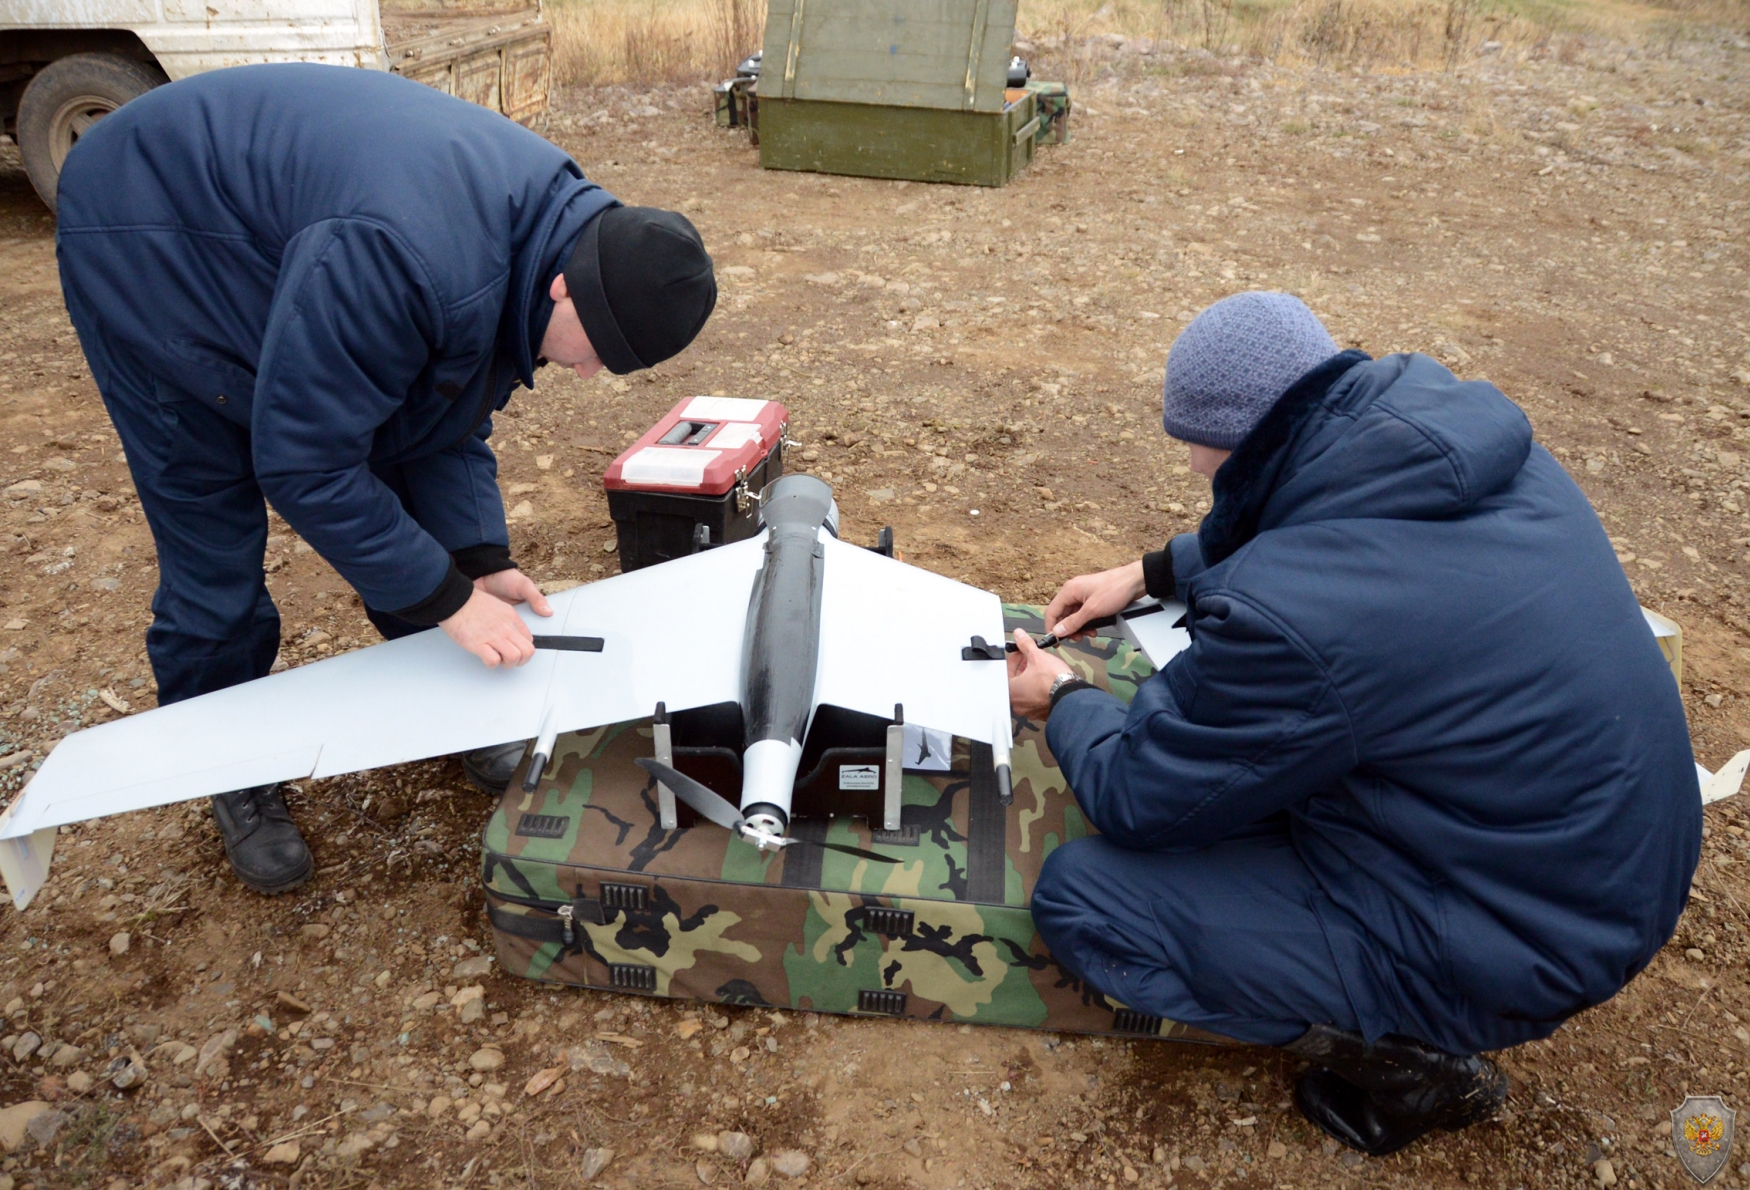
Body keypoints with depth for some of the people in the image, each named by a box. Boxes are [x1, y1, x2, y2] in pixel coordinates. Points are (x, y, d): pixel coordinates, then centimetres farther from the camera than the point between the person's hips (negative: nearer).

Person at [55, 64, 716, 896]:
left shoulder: (560, 222, -14)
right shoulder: (408, 259, -43)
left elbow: (457, 414, -4)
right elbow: (303, 459, -34)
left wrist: (479, 558, -13)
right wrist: (449, 595, -29)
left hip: (285, 245, 8)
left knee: (407, 476, 6)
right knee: (212, 545, -3)